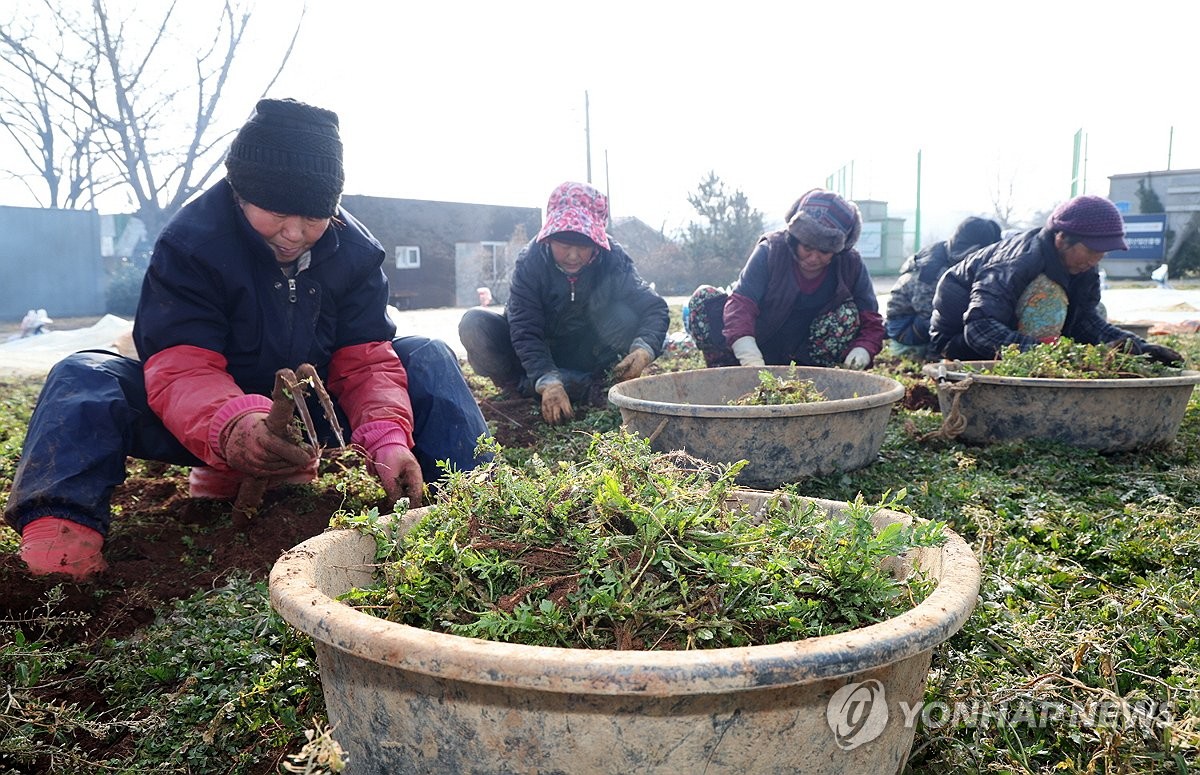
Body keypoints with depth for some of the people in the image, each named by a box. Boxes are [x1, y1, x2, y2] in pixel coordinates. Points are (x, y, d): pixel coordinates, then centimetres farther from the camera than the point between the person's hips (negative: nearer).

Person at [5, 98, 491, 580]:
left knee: (428, 358, -15)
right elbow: (180, 369, -29)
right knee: (84, 377, -26)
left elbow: (365, 361, -14)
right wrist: (232, 427, -53)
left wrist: (388, 439, -35)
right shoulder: (189, 244, -19)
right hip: (212, 429, -2)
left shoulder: (356, 251, -9)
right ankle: (61, 531, -46)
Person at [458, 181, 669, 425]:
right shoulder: (530, 261, -24)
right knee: (475, 324, -27)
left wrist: (644, 349, -46)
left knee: (625, 316, -29)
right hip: (536, 357, -1)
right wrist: (547, 382, -46)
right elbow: (525, 330, -31)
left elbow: (654, 307, -24)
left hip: (585, 354, 1)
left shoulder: (613, 260, -21)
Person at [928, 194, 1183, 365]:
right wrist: (1037, 351, -54)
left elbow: (1086, 321, -8)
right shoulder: (1018, 264, -31)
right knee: (1048, 296, -29)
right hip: (958, 338, -8)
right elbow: (979, 327, -42)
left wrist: (1138, 346, -22)